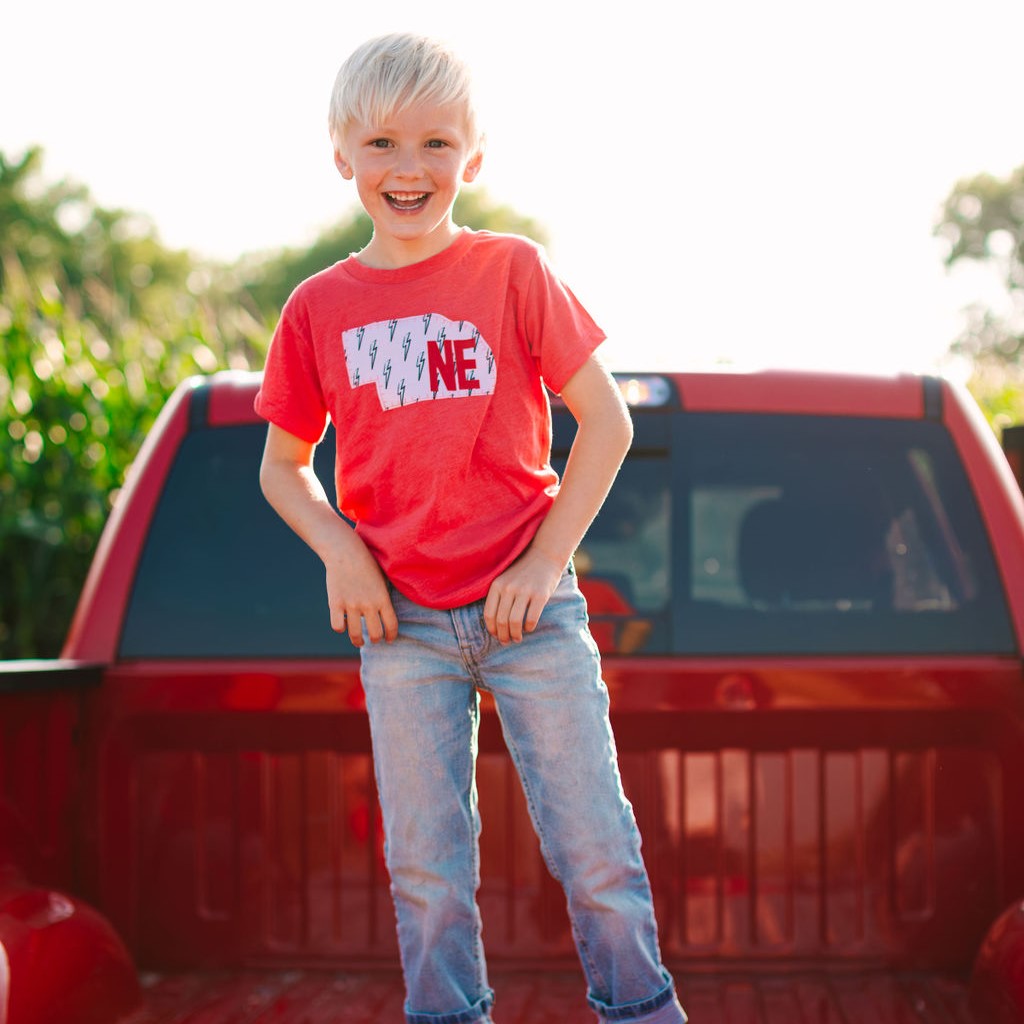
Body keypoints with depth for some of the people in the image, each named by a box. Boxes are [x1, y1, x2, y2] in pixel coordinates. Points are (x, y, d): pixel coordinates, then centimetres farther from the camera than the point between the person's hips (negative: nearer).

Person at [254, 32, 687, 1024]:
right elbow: (281, 466, 13)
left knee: (596, 847, 2)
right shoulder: (319, 308, 3)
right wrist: (337, 549, -6)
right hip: (402, 625, 2)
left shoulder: (513, 272, -2)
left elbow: (607, 422, -1)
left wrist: (546, 562, -8)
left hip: (530, 608, -1)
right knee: (426, 874, 7)